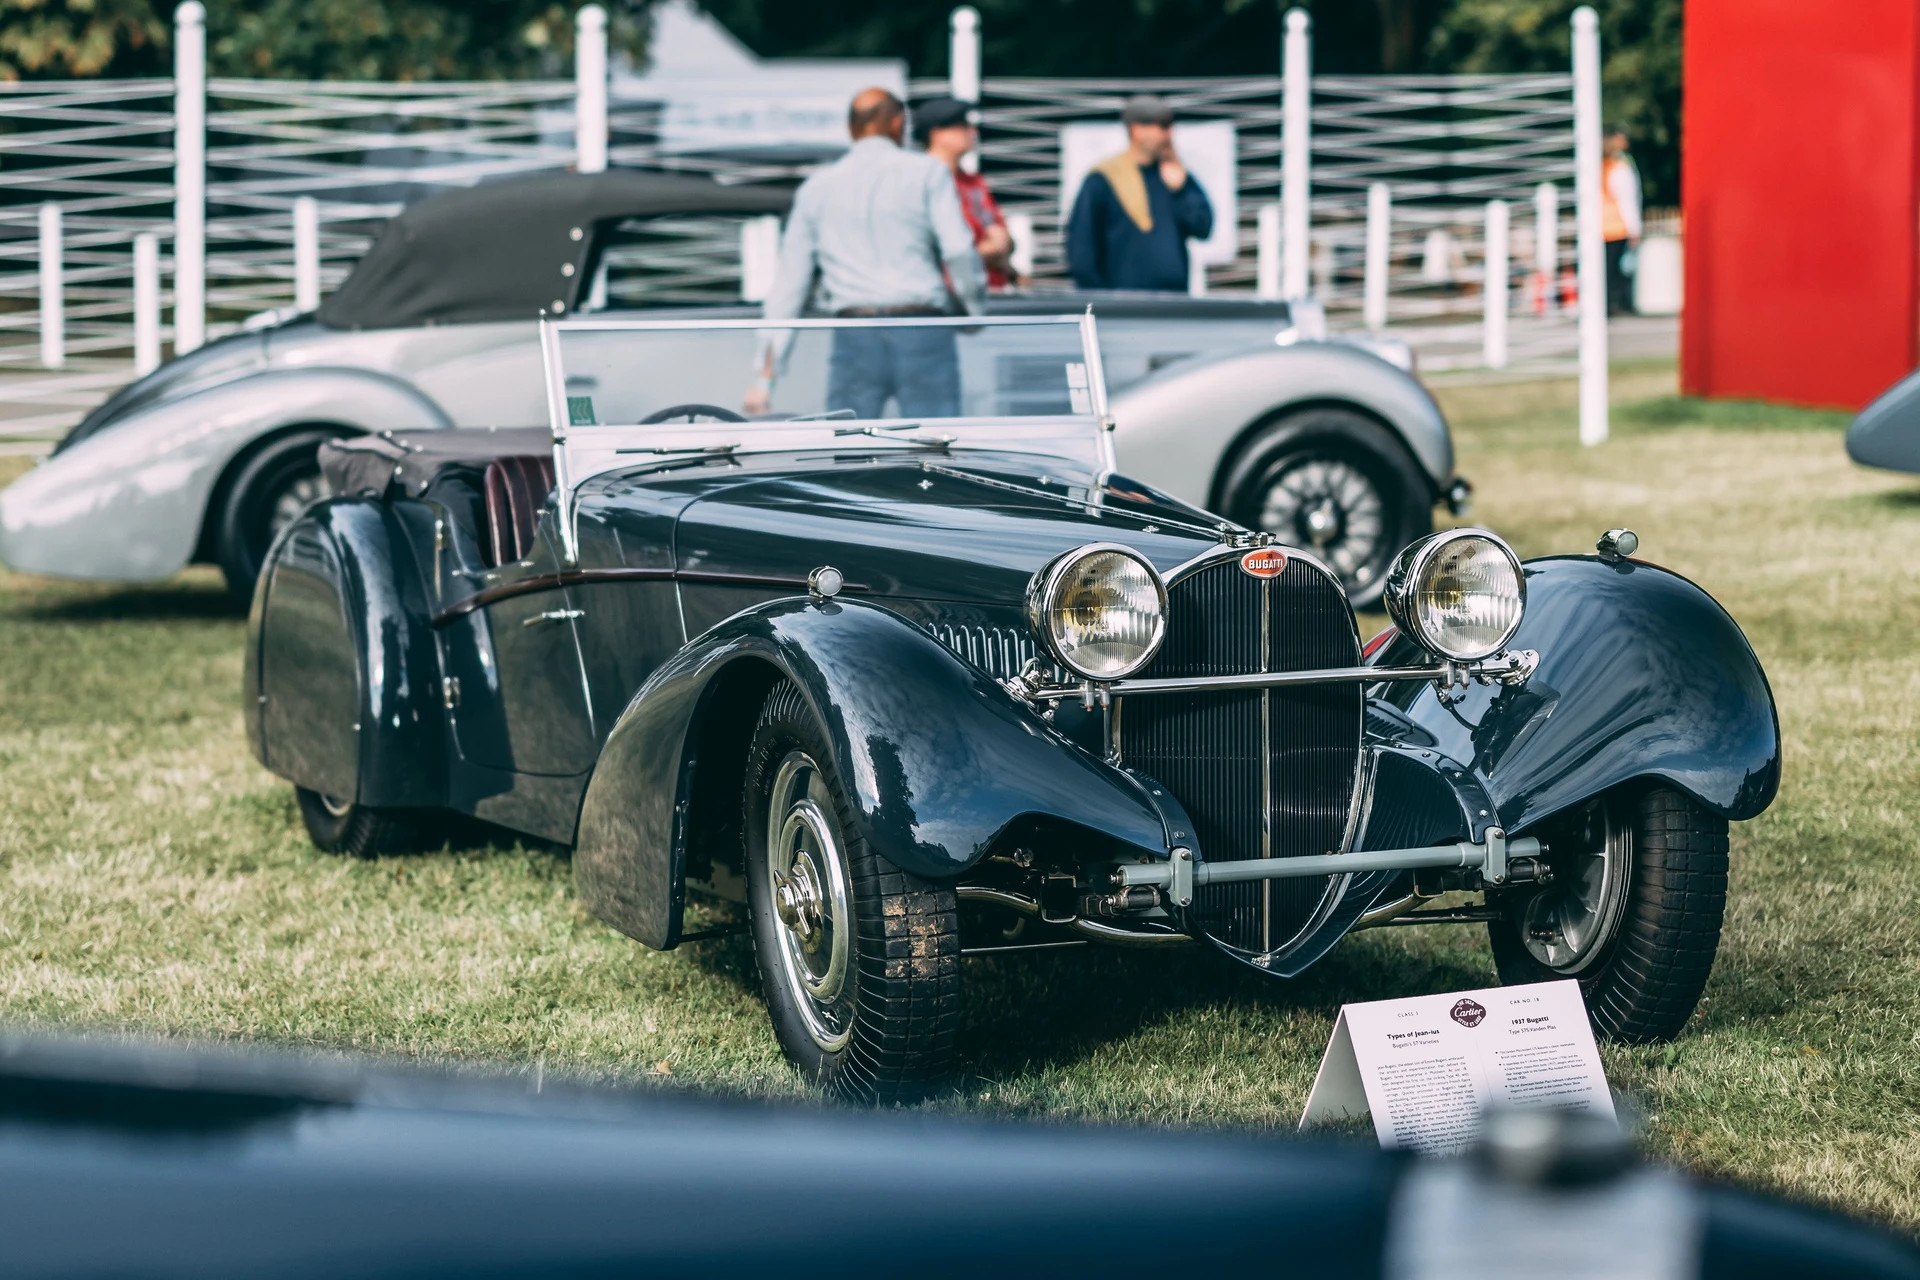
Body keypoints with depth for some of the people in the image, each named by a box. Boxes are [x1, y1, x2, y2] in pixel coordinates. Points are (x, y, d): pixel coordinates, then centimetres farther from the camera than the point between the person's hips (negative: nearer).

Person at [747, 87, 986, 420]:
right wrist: (972, 304, 10)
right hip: (922, 337, -2)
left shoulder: (816, 188, 14)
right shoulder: (927, 173, 4)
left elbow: (788, 284, 12)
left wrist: (765, 377, 12)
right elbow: (959, 251, -9)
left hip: (854, 341, 2)